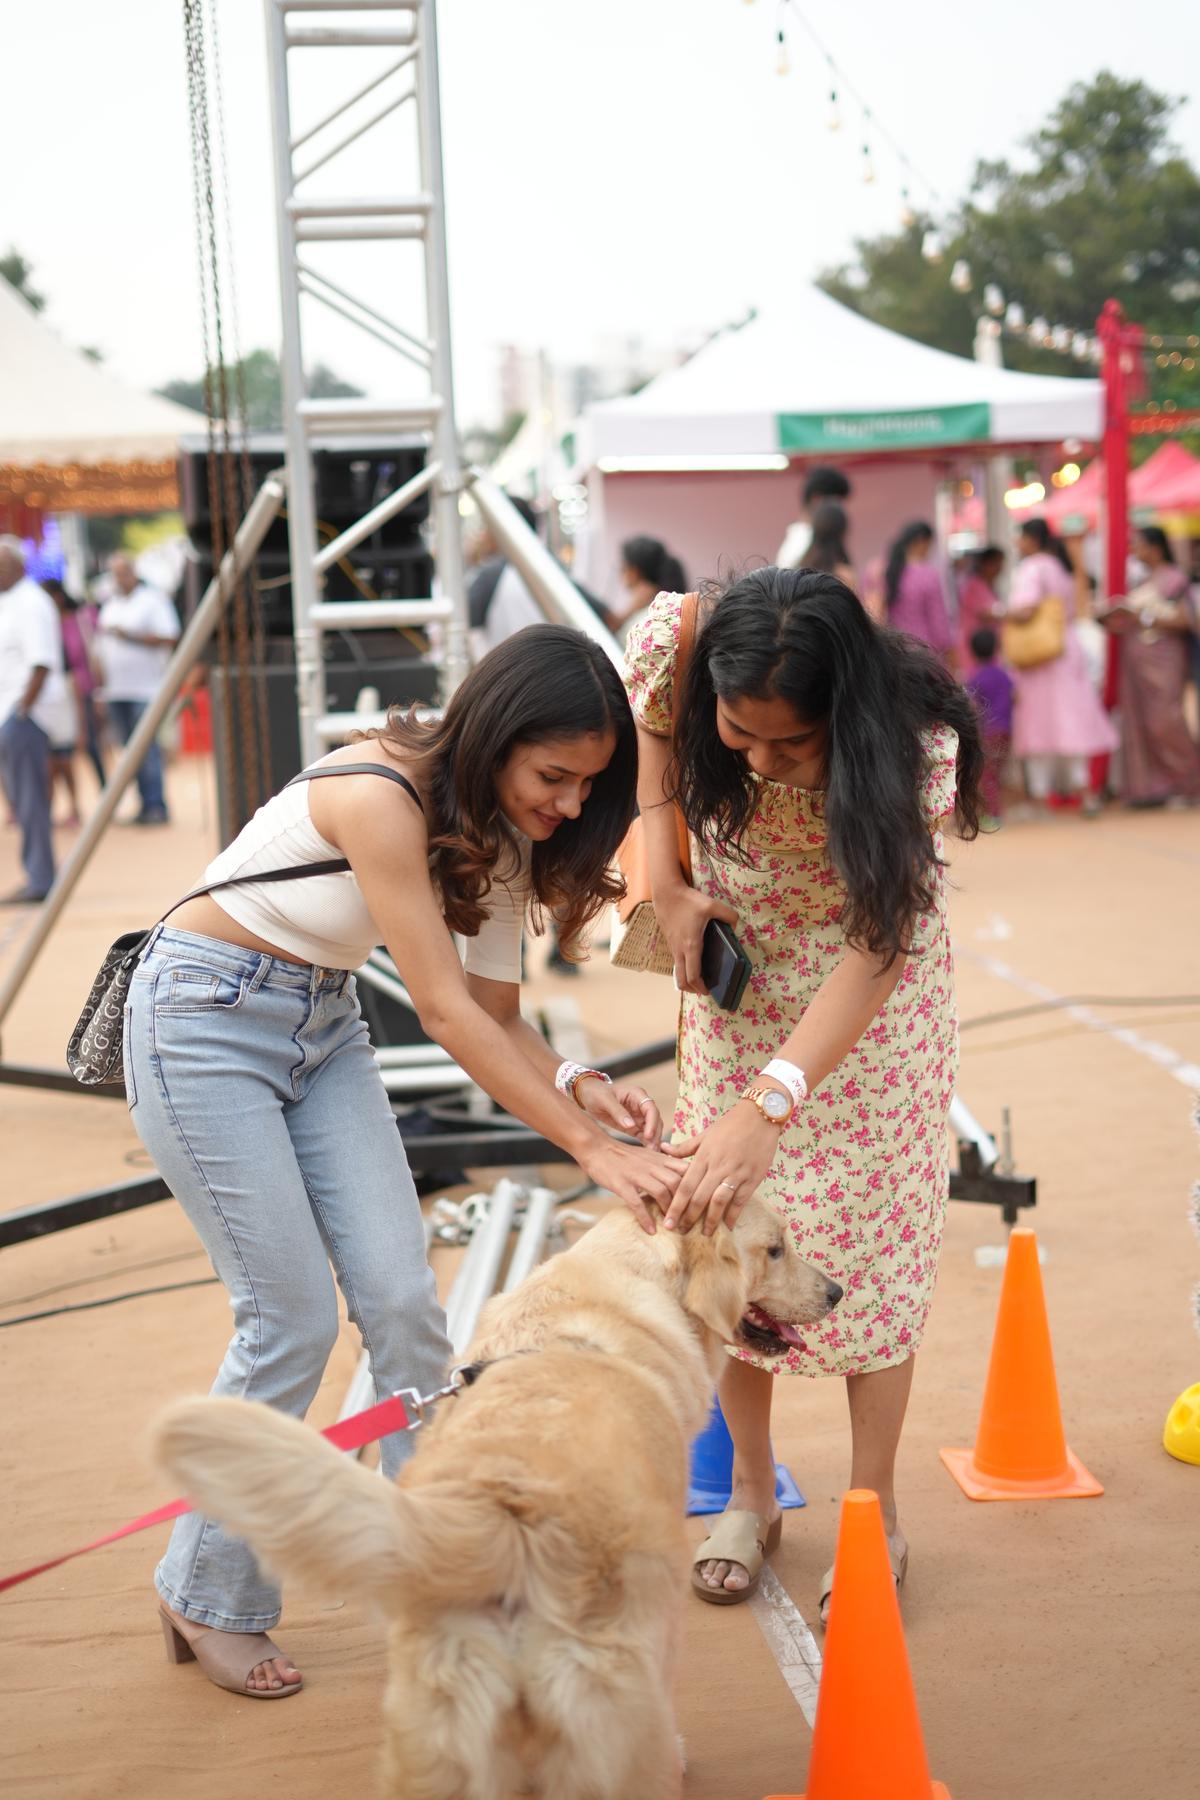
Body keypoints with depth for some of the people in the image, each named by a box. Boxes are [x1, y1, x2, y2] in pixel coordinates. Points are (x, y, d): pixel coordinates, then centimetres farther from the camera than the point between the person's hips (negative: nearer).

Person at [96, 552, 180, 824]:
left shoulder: (153, 599, -1)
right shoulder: (110, 606, 20)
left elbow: (170, 638, -11)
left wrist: (131, 636, -15)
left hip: (145, 688, -7)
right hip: (116, 690, 7)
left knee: (147, 748, -12)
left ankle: (157, 807, -11)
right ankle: (146, 807, 7)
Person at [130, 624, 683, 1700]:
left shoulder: (505, 837, -3)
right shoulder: (381, 797, -29)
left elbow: (497, 1015, -1)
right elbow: (443, 1012, -30)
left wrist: (579, 1084, -22)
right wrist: (587, 1147, -32)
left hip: (324, 1026, 7)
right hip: (204, 1016, -7)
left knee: (402, 1299, -3)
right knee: (293, 1319, -7)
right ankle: (208, 1599, 11)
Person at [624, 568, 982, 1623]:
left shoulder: (916, 741, -36)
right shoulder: (674, 644, -27)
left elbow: (877, 944, -39)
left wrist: (769, 1103, -49)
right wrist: (667, 885, -13)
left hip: (873, 981, -3)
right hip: (738, 965, 3)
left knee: (868, 1229, -2)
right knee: (727, 1221, 4)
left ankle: (875, 1509, 13)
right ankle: (751, 1487, 20)